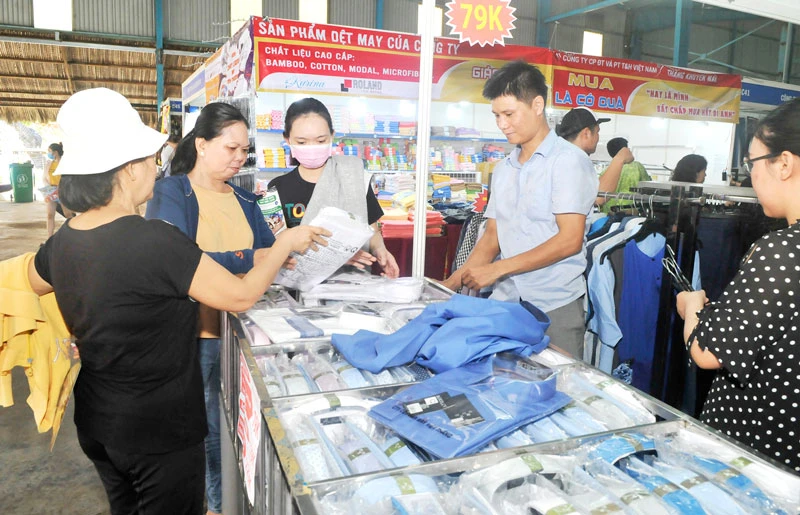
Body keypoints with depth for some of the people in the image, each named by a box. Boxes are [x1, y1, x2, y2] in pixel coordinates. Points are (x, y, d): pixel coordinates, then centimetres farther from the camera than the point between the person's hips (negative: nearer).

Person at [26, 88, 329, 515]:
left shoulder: (63, 240, -6)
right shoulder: (154, 240, -28)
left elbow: (29, 282, 17)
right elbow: (241, 296, -21)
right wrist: (287, 244, -7)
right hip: (160, 431, -7)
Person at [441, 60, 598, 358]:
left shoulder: (568, 160, -6)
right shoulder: (504, 169, 14)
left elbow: (570, 239, -14)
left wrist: (496, 269, -15)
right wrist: (451, 284, 3)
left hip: (554, 307, -5)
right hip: (505, 302, 5)